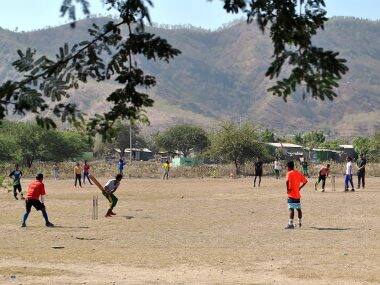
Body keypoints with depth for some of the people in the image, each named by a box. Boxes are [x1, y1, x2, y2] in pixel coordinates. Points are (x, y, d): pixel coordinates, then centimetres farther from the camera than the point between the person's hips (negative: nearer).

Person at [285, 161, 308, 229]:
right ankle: (300, 223, 31)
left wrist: (287, 189, -15)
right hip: (298, 194, 7)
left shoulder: (289, 173, -9)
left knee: (291, 209, -12)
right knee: (299, 209, 18)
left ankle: (291, 224, -19)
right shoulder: (299, 173, 11)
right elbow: (305, 181, 16)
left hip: (291, 195, -7)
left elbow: (287, 181, -27)